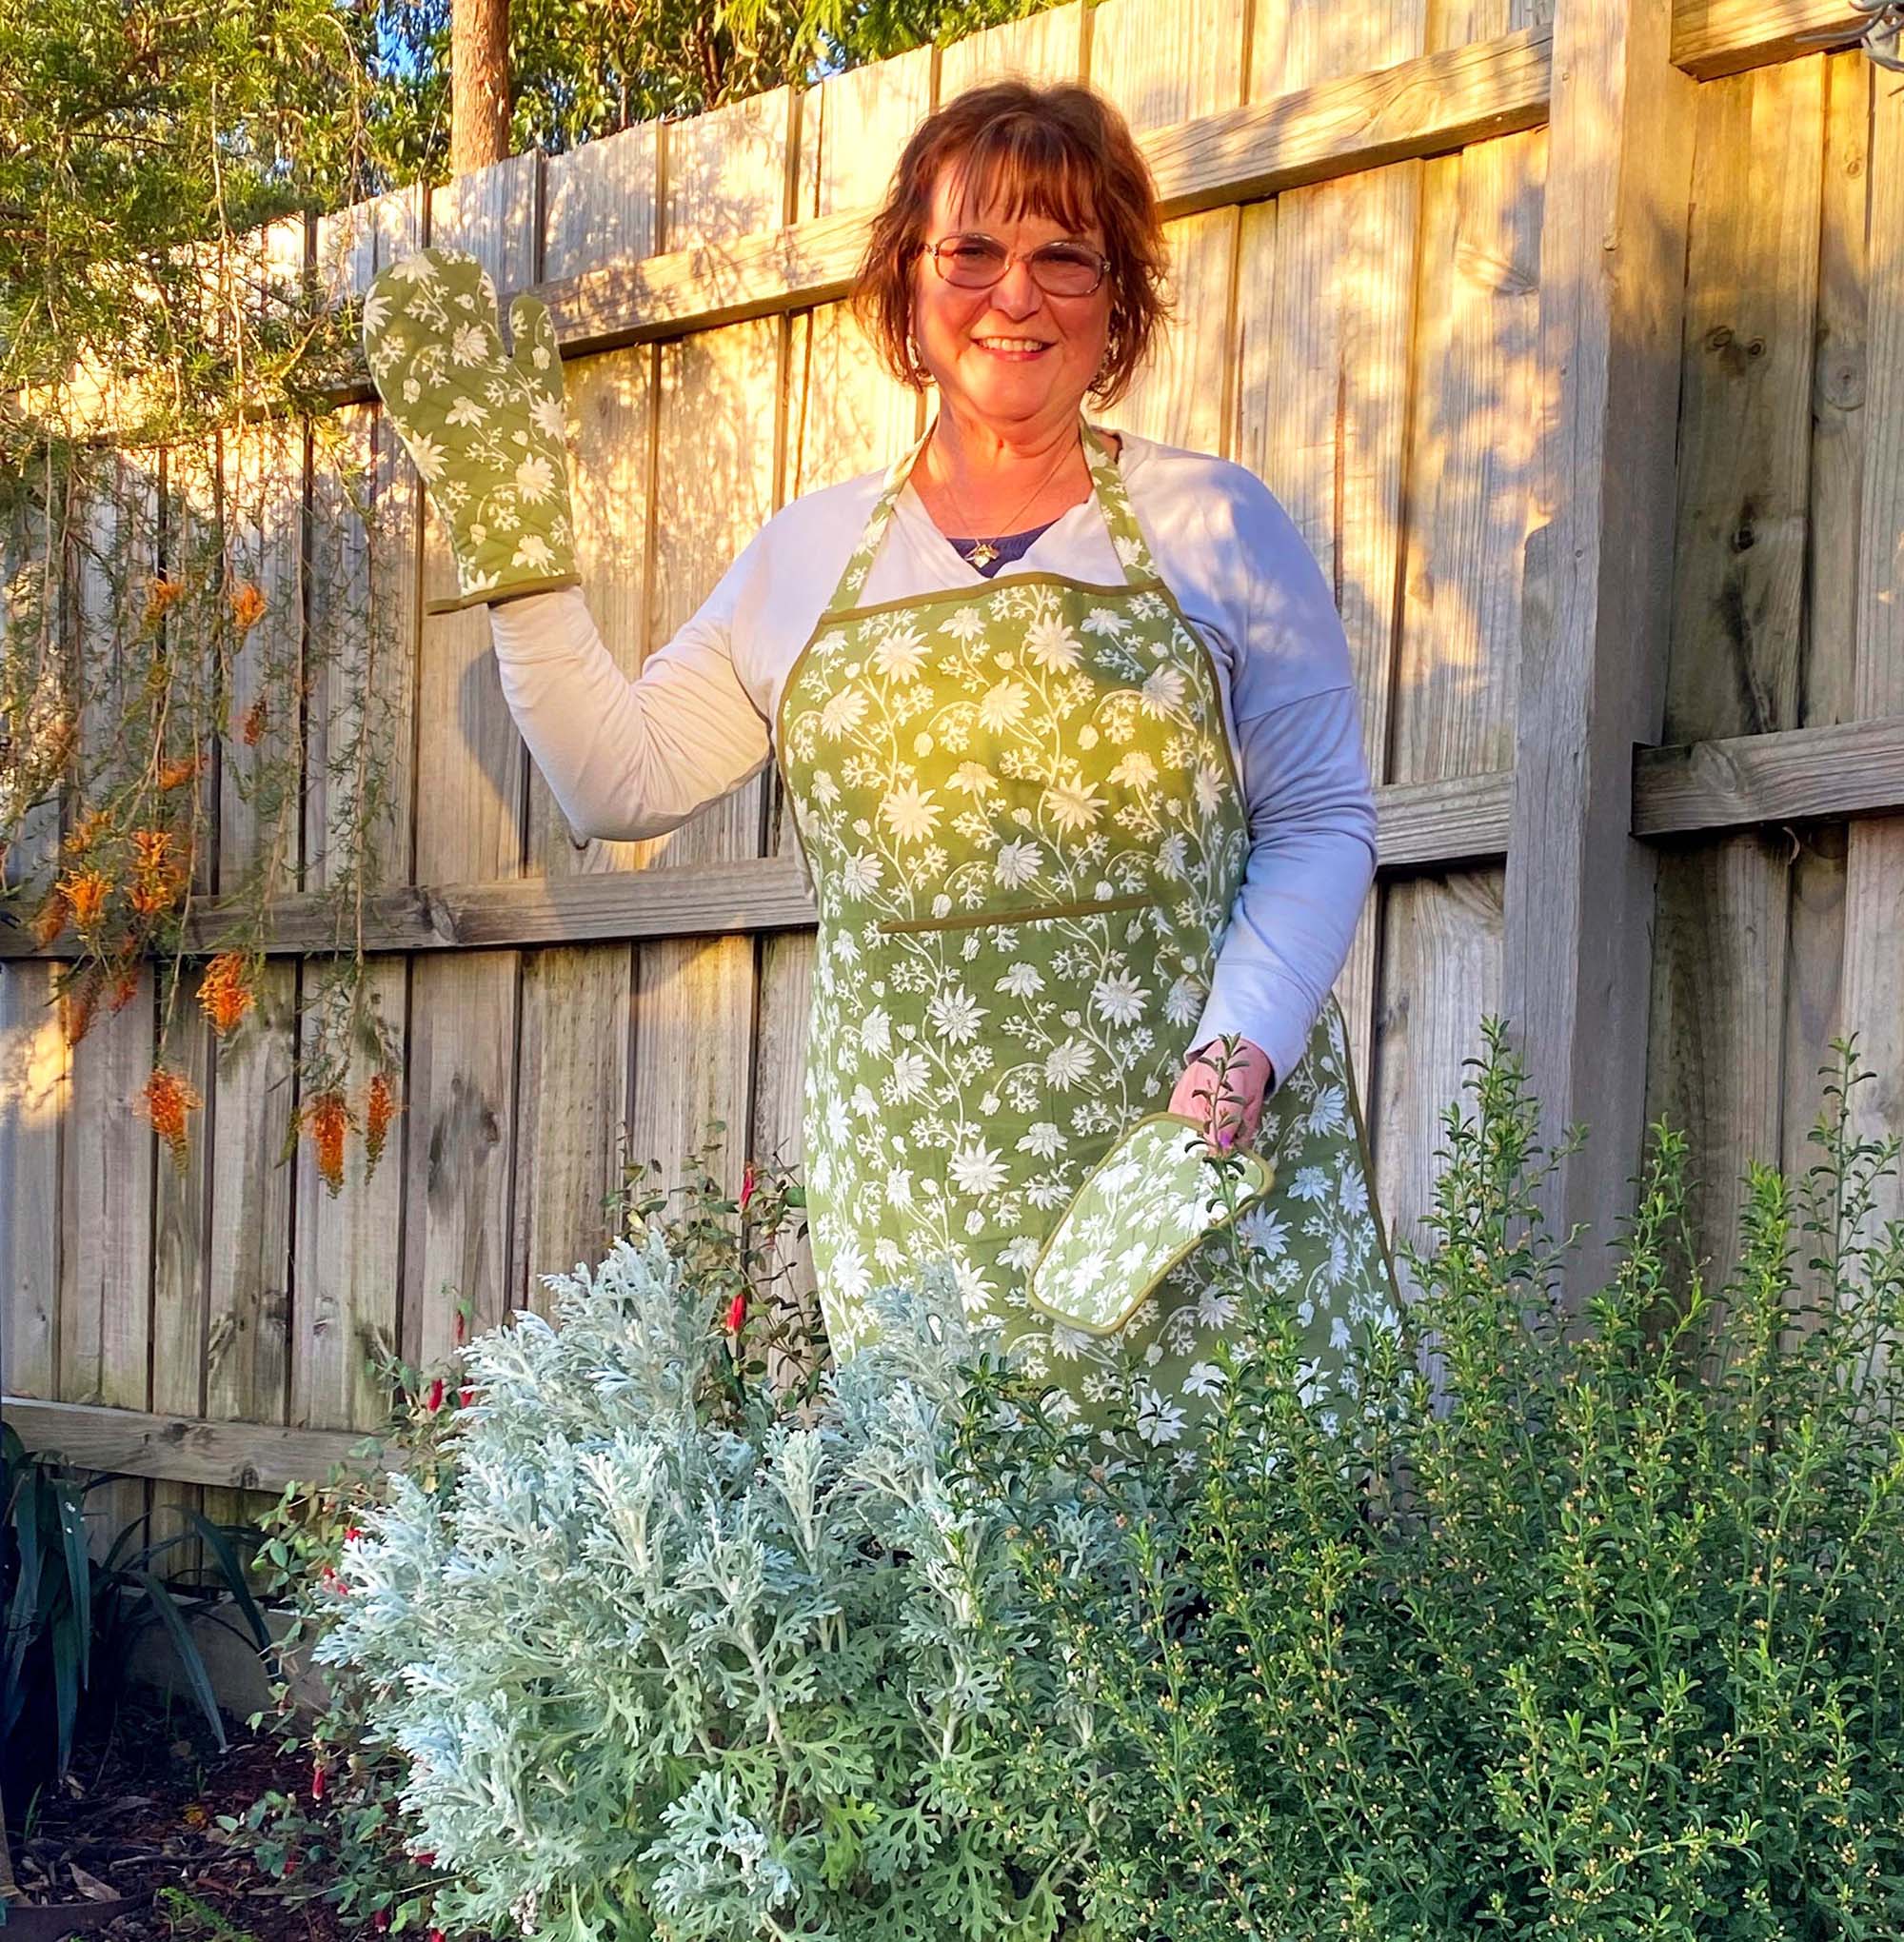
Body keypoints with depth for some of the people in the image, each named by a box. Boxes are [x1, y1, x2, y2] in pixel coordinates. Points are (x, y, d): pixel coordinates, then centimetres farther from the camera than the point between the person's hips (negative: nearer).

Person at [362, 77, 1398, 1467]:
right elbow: (619, 779, 13)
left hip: (1200, 1147, -1)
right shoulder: (813, 552, 12)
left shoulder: (1217, 522, 5)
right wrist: (513, 526, 6)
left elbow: (1321, 819, 3)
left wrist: (1239, 1053, -12)